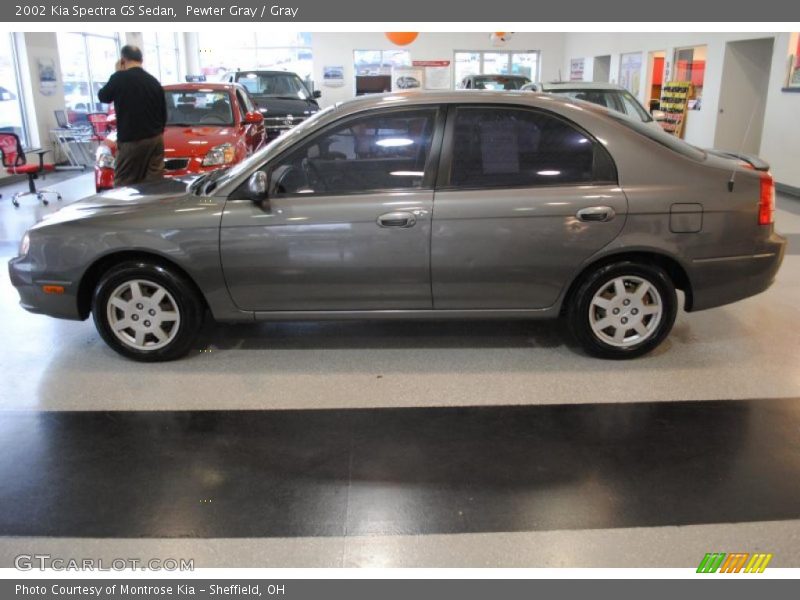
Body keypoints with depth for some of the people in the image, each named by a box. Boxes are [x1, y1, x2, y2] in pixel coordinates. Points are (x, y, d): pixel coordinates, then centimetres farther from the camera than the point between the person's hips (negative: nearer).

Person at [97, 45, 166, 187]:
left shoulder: (119, 78, -8)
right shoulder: (154, 81, 9)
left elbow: (103, 97, 9)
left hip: (130, 142, -5)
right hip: (155, 140, 5)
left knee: (123, 186, 0)